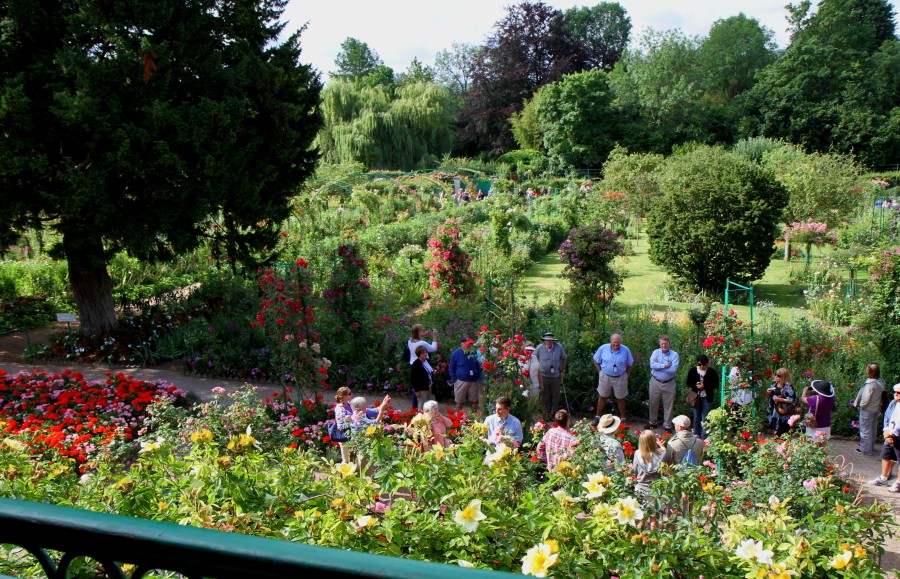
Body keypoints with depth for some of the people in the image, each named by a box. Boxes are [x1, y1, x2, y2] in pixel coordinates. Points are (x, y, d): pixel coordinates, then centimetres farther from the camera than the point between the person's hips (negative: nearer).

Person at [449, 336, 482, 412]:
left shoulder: (474, 352, 2)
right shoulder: (456, 353, -6)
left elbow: (478, 366, 12)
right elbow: (452, 368, 0)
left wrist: (478, 377, 5)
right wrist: (455, 380, -6)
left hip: (473, 381, 3)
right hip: (461, 381, -3)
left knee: (474, 401, 9)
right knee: (459, 402, 6)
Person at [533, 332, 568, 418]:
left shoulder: (559, 347, -5)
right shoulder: (539, 348, -8)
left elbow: (564, 359, 10)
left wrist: (563, 370, 7)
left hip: (556, 376, 1)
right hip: (543, 376, -1)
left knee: (555, 396, 7)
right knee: (545, 397, 8)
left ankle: (553, 413, 20)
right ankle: (546, 413, 22)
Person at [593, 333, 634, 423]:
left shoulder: (626, 350, -12)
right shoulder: (603, 348, -12)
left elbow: (630, 364, 1)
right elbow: (596, 361, 0)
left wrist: (627, 375, -3)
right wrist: (600, 372, -4)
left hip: (620, 378, 0)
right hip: (605, 377, 0)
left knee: (621, 399, 13)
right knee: (602, 397, 13)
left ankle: (623, 418, 27)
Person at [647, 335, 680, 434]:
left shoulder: (674, 354, -9)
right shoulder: (656, 352, -4)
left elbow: (673, 369, -21)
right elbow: (652, 365, -19)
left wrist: (658, 366, -18)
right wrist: (665, 365, -24)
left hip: (669, 384, -2)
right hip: (655, 382, 2)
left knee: (668, 405, 8)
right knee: (653, 403, 14)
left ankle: (667, 426, 21)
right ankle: (652, 422, 31)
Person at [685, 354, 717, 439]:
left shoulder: (712, 372, -6)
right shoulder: (692, 371, -1)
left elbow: (716, 384, -3)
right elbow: (688, 382, 5)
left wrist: (705, 386, -18)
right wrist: (696, 385, -15)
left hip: (707, 398, -2)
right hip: (696, 397, 2)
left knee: (705, 418, -1)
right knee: (696, 417, 12)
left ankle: (704, 437, 6)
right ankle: (696, 436, 24)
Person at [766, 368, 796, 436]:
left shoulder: (788, 386, -14)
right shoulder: (774, 384, 8)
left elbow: (792, 400, -18)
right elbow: (770, 396, 21)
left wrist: (780, 399, -22)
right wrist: (768, 393, -1)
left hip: (784, 413, -7)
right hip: (774, 411, 7)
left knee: (782, 432, -5)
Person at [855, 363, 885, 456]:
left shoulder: (870, 384, -28)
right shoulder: (880, 382, -2)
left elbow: (866, 399, -26)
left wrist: (860, 406, -8)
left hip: (867, 410, -8)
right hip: (876, 409, 8)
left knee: (865, 430, 4)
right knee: (872, 428, 22)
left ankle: (866, 450, 13)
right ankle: (871, 447, 36)